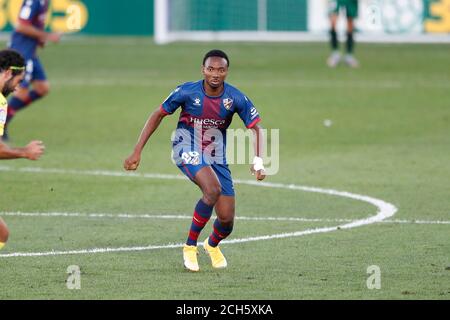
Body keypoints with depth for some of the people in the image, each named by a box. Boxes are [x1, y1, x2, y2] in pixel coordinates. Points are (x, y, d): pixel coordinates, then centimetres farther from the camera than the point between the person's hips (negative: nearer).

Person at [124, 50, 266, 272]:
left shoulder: (235, 98, -11)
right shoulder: (187, 92, -15)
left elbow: (256, 128, -4)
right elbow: (158, 115, -3)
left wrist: (258, 161, -21)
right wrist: (137, 152, -5)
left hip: (217, 157, 3)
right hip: (187, 152, -3)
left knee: (227, 220, -1)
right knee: (213, 189, -34)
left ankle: (213, 245, 38)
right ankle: (190, 247, -16)